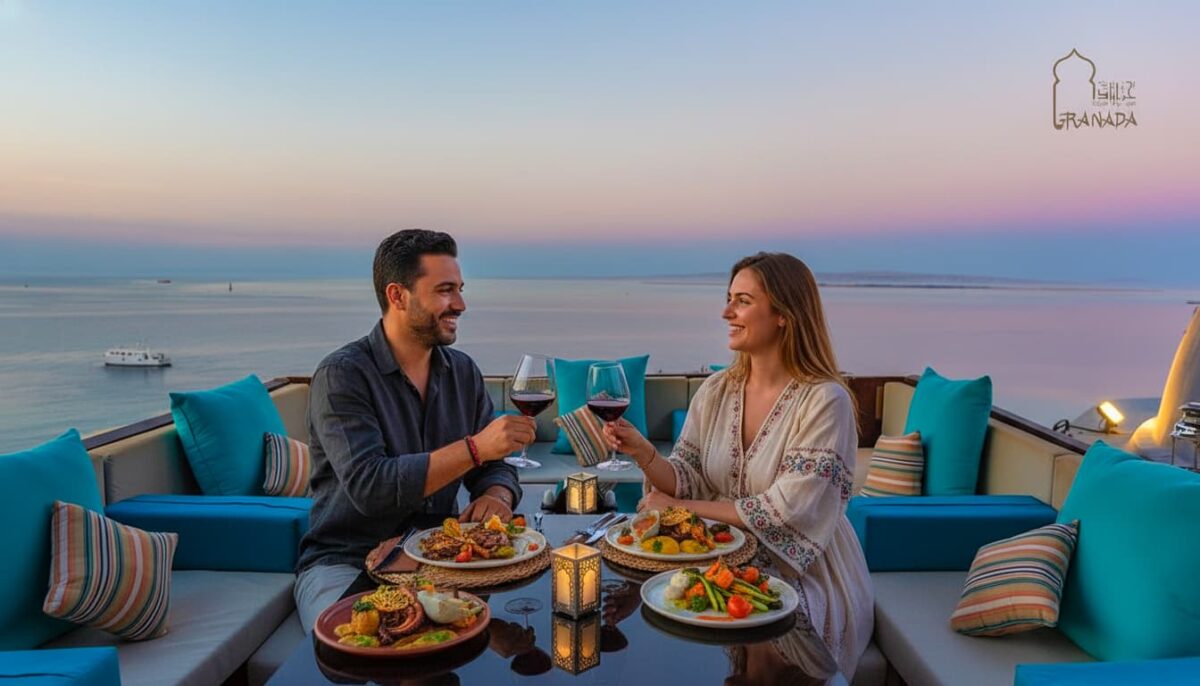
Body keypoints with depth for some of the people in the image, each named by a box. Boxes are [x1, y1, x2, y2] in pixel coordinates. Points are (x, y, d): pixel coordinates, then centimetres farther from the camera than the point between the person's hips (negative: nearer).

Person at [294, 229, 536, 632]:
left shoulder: (463, 372, 6)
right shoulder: (341, 375, -13)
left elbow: (494, 469, 9)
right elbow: (369, 486, -25)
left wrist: (496, 496, -16)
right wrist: (475, 447, -28)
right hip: (345, 564, -5)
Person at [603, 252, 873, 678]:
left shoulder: (824, 401, -16)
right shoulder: (716, 391, 1)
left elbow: (784, 513, -19)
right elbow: (687, 481, 2)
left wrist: (680, 508, -13)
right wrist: (642, 452, -19)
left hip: (802, 574, -5)